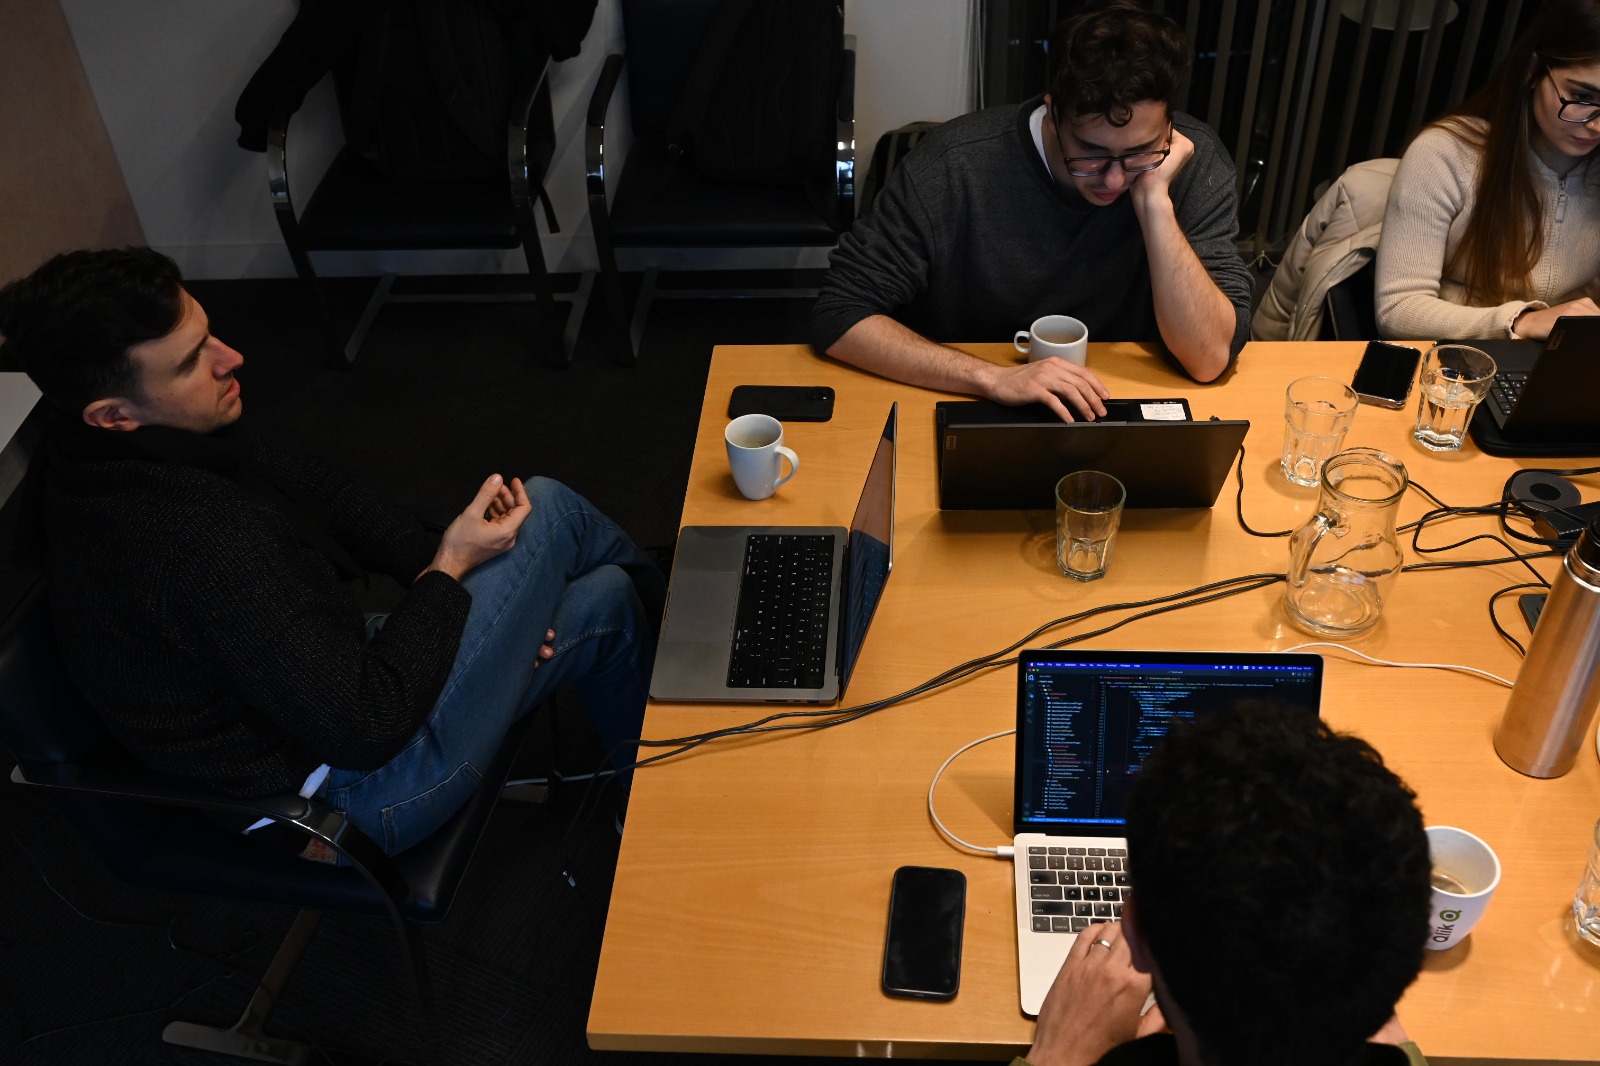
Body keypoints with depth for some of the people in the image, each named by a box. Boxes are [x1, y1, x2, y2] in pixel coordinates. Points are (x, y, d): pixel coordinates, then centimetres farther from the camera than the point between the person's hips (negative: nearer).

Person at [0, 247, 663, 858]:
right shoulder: (197, 542, -37)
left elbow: (310, 489, 4)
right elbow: (366, 727, -30)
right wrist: (453, 568, -18)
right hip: (358, 791, -8)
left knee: (602, 600, 13)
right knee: (547, 511, -4)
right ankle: (662, 602, 30)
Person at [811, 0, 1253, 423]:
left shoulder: (1195, 161, -12)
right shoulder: (952, 166, -19)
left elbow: (1210, 360, -16)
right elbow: (838, 317, -18)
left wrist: (1156, 203, -24)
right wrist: (994, 377, -28)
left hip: (1118, 419, 1)